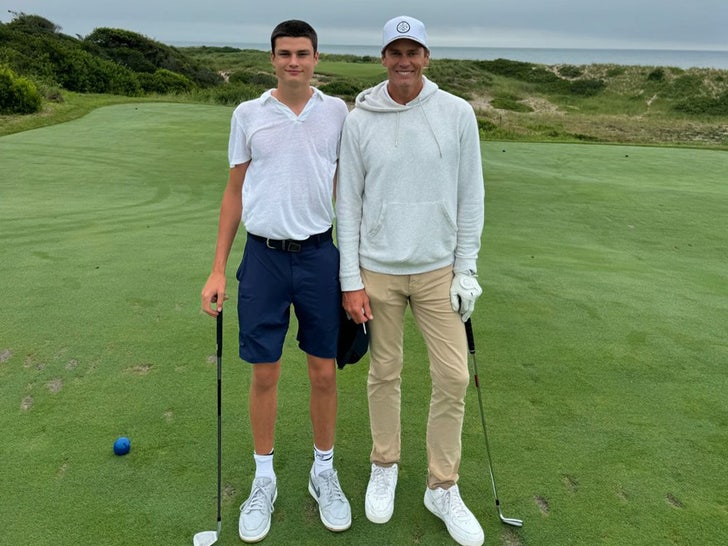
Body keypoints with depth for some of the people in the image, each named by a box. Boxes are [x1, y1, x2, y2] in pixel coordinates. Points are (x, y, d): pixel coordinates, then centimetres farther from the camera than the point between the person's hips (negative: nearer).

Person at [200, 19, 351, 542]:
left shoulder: (338, 111, 3)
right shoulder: (248, 114, 3)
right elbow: (235, 191, 7)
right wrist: (218, 269, 3)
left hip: (319, 255, 0)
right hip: (264, 257, 0)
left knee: (324, 371, 7)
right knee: (264, 374, 6)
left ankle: (324, 471, 29)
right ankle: (264, 479, 26)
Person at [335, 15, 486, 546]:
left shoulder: (457, 113, -2)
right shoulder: (360, 119, -2)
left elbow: (471, 196, 1)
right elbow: (348, 203, 0)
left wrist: (466, 270, -2)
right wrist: (351, 281, -4)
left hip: (437, 269, 1)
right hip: (377, 271, 0)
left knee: (453, 376, 1)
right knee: (384, 374, 11)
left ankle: (443, 488, 20)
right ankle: (385, 467, 33)